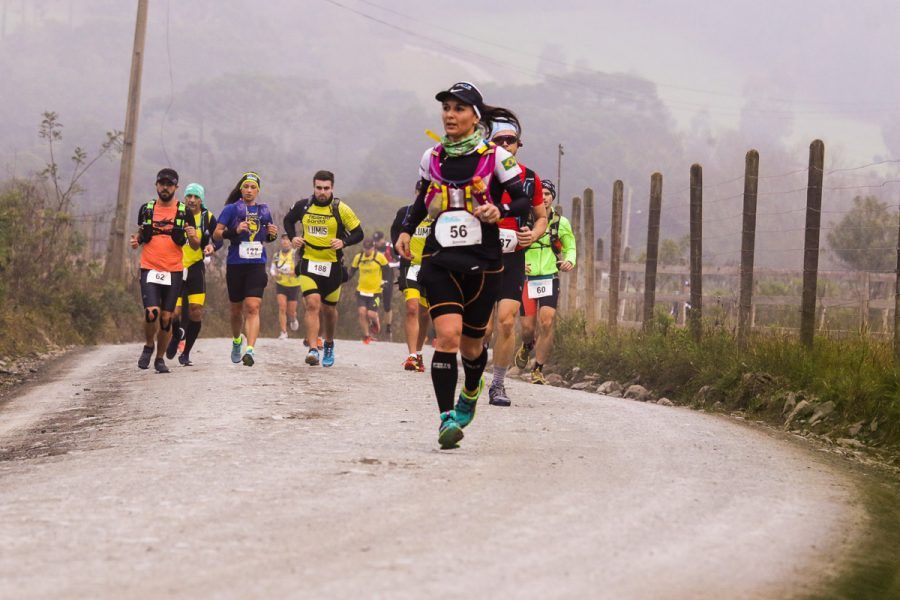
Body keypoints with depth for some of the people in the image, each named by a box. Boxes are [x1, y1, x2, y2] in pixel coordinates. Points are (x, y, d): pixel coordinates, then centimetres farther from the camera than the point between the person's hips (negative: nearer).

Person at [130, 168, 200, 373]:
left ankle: (160, 358, 19)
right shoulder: (146, 209, 7)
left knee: (167, 318, 1)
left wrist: (193, 237, -19)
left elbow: (195, 247, 4)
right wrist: (135, 241, -3)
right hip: (150, 270, 0)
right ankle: (149, 345, 10)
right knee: (151, 312, -17)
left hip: (173, 272, 0)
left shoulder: (184, 212, 3)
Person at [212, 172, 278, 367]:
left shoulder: (264, 211, 12)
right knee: (236, 309, 12)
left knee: (252, 308, -15)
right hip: (235, 265, -1)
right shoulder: (231, 209, 1)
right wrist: (235, 231, -20)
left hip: (257, 265, 1)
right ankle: (236, 341, 39)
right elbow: (216, 234, -4)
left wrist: (273, 234, 2)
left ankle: (250, 349, -24)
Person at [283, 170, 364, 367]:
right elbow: (288, 220, 20)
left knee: (329, 308, 11)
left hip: (332, 265, 0)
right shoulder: (302, 206, 0)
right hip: (309, 263, 0)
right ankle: (313, 349, -20)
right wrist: (293, 237, 2)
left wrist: (343, 242, -20)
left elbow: (358, 233, -2)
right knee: (312, 304, -17)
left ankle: (329, 345, 35)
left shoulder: (341, 209, -7)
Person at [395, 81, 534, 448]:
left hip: (482, 263, -1)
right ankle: (447, 419, -16)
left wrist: (500, 210, -20)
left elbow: (525, 202, -1)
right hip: (440, 261, 1)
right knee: (447, 336, -18)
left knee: (470, 345, 10)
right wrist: (407, 231, 8)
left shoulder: (495, 157, -3)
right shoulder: (432, 158, 6)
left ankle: (471, 392, 44)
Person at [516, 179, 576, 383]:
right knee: (527, 326, -3)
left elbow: (570, 247, 15)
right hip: (526, 277, 0)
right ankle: (527, 346, 36)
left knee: (547, 323, -16)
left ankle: (538, 370, -5)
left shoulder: (561, 223, 1)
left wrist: (569, 261, -8)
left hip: (549, 278, 1)